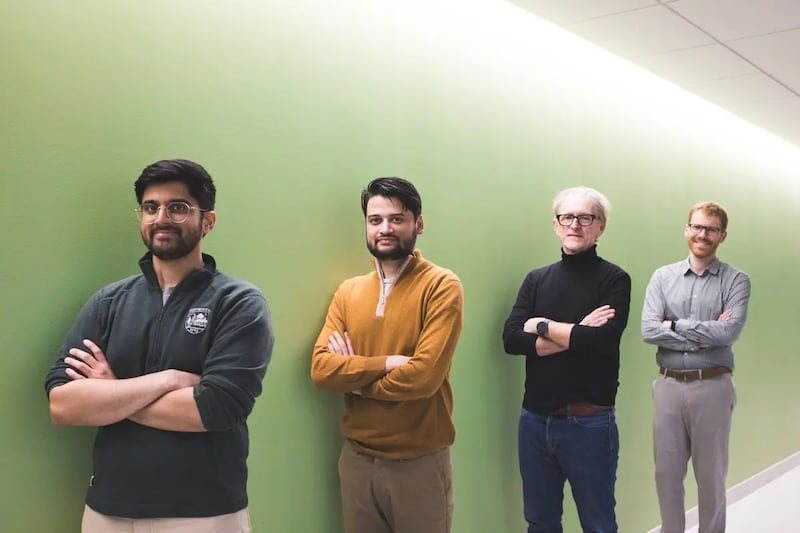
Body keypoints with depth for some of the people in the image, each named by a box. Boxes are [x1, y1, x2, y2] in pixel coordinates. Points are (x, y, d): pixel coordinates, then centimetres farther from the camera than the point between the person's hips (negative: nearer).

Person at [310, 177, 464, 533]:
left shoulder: (442, 286, -11)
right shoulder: (348, 292, 5)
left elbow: (424, 375, -21)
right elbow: (320, 369, -5)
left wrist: (354, 376, -8)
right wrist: (385, 363, -19)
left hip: (420, 462, -4)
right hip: (356, 458, 4)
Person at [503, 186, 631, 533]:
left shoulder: (614, 279, -5)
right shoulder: (536, 279, 6)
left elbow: (601, 340, -20)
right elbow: (511, 339, -6)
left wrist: (543, 326, -9)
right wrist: (576, 334, -15)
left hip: (589, 423, -4)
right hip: (535, 419, 4)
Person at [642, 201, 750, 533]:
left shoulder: (736, 281, -1)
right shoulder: (663, 277, 4)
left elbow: (730, 332, -16)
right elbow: (648, 331, -8)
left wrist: (675, 325, -11)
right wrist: (708, 333, -13)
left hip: (712, 387, -2)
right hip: (668, 386, 2)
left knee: (711, 476, 10)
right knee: (667, 474, 11)